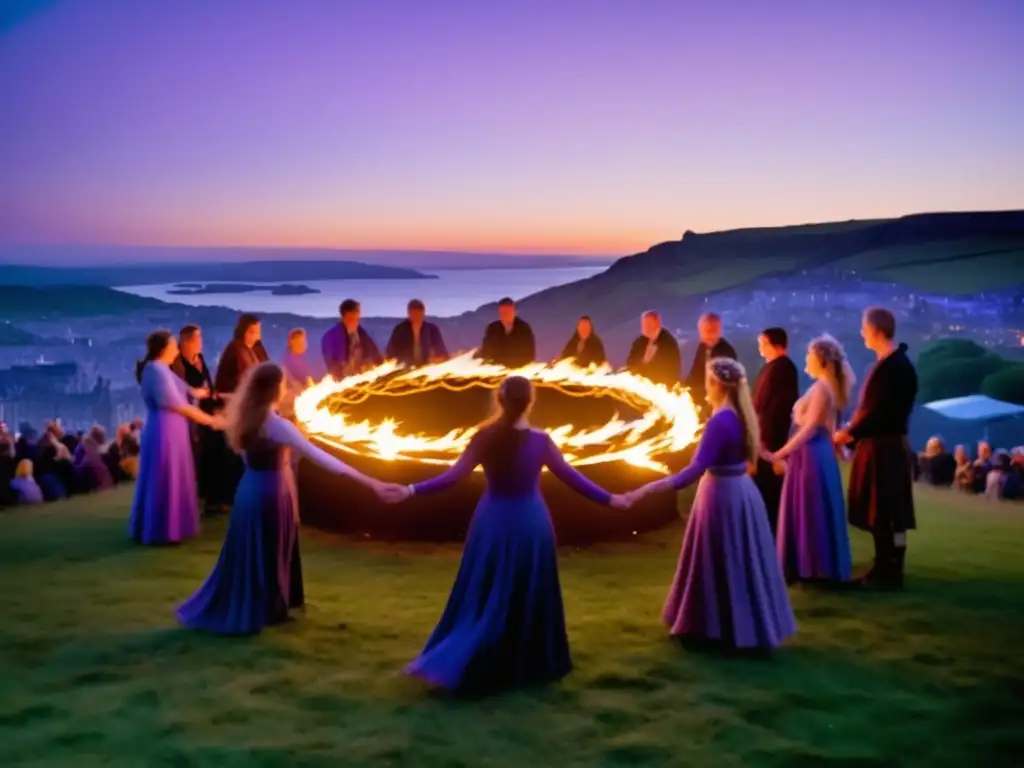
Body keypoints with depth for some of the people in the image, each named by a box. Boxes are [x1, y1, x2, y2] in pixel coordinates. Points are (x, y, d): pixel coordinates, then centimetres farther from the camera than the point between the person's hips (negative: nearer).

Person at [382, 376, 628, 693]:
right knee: (527, 598, 11)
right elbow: (571, 477, -3)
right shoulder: (540, 441, -10)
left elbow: (453, 476, -11)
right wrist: (609, 499, 8)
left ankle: (458, 667, 8)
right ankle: (529, 666, 19)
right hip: (529, 525, -2)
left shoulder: (484, 438, -8)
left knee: (485, 599, 11)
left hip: (493, 524, 2)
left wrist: (412, 490, -6)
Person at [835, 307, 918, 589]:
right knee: (877, 512, 14)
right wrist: (852, 429, 9)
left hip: (887, 447, -10)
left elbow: (883, 411, -21)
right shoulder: (886, 363, 13)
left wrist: (851, 433, -13)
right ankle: (883, 567, 23)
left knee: (888, 514, -2)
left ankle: (892, 574, 7)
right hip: (877, 445, 10)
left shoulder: (896, 366, -18)